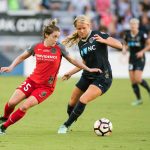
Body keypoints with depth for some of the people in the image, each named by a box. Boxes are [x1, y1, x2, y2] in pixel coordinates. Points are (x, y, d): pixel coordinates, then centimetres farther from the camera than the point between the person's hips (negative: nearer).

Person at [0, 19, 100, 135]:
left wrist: (89, 69, 3)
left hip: (46, 86, -2)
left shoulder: (59, 48, -8)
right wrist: (11, 67, 0)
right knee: (12, 102, -7)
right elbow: (22, 57, 13)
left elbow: (73, 60, 4)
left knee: (25, 106, -18)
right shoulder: (36, 47, -3)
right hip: (32, 81, 2)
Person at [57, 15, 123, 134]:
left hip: (102, 78, -7)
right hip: (87, 76, 7)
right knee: (72, 103, 10)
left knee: (83, 100, -21)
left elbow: (119, 45, -16)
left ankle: (67, 125, -8)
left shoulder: (97, 35, -10)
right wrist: (71, 73, 16)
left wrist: (104, 40, -30)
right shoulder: (80, 43, 8)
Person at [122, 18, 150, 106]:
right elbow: (125, 44, 19)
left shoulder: (142, 34, -11)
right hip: (132, 58, 5)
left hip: (140, 58, -5)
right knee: (132, 81, 0)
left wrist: (142, 51, -15)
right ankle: (139, 99, 12)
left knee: (138, 79, -16)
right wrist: (124, 49, -2)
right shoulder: (127, 35, 3)